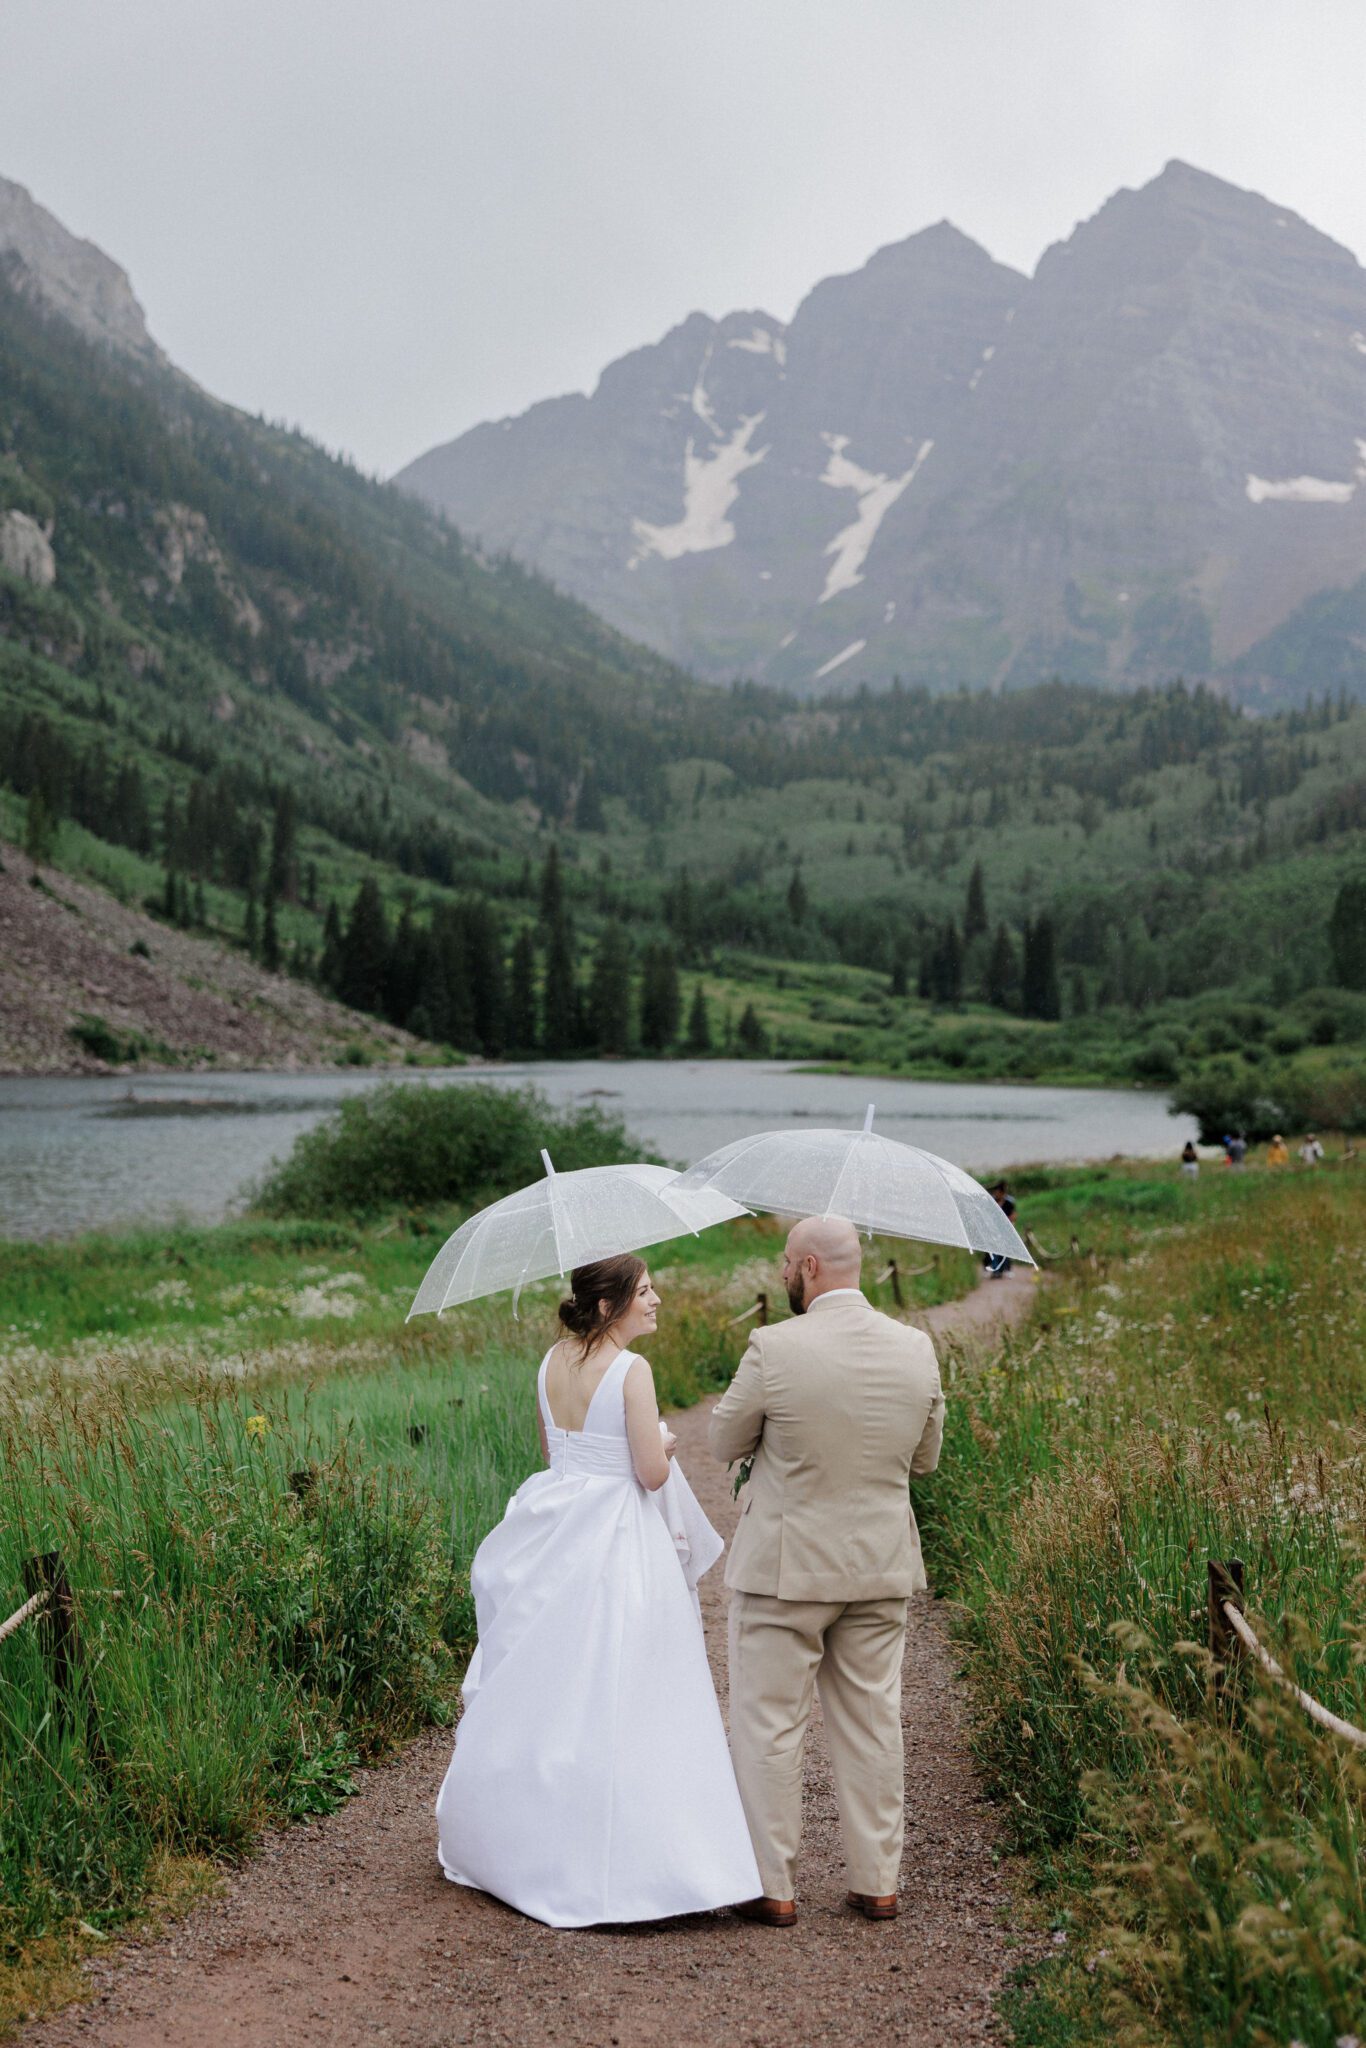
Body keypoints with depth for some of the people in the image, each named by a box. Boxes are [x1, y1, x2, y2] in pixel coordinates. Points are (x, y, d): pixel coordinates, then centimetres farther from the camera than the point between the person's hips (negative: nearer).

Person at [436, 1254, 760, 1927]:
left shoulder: (551, 1362, 5)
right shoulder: (631, 1370, -16)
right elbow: (653, 1472, -16)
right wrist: (664, 1442, 4)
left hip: (553, 1536, 7)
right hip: (617, 1544, -7)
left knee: (540, 1685, 18)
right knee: (613, 1697, 1)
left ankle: (517, 1833, 31)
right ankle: (610, 1853, 7)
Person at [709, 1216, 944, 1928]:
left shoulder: (774, 1349, -18)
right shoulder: (916, 1349, -4)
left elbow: (724, 1442, -4)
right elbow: (925, 1456, 8)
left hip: (785, 1567, -4)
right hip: (882, 1567, 5)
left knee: (769, 1723, 9)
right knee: (872, 1722, 15)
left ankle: (772, 1888, 16)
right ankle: (876, 1883, 24)